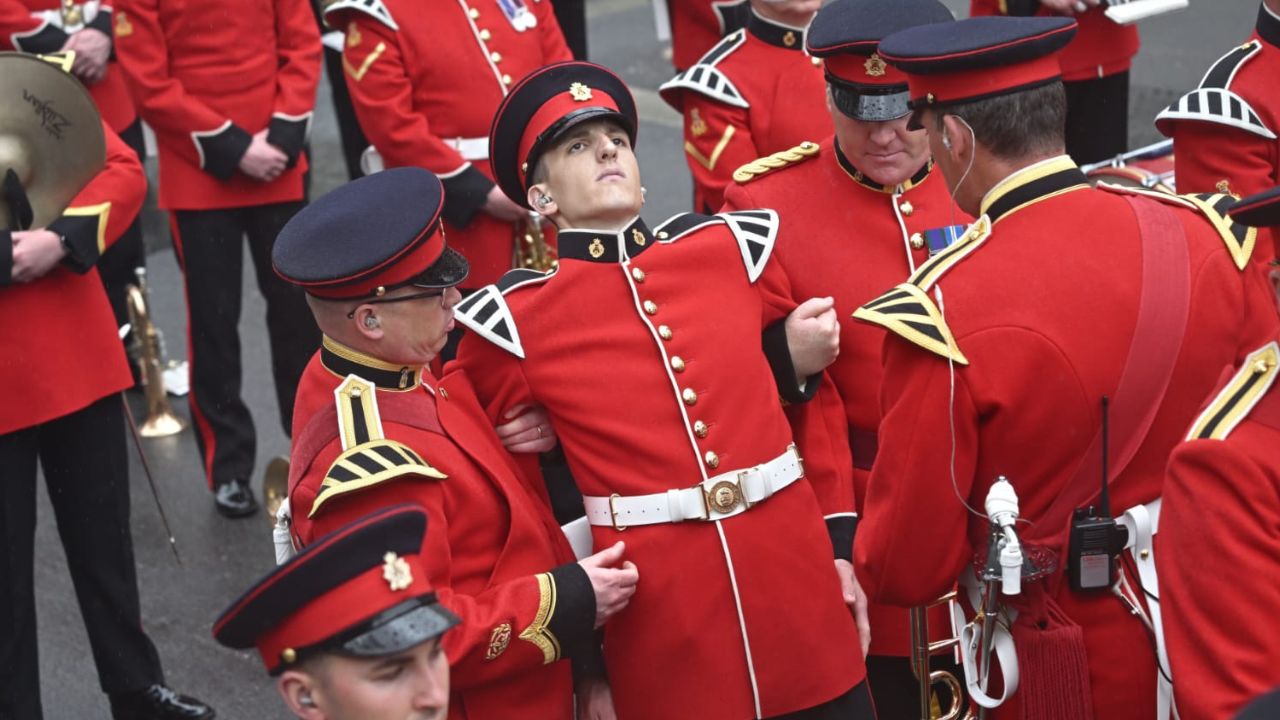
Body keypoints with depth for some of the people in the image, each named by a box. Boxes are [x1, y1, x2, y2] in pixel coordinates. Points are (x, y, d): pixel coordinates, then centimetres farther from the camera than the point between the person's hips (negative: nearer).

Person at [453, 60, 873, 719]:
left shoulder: (733, 247, 4)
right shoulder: (512, 321, -4)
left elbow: (814, 407, 15)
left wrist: (839, 547, 8)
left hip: (799, 584, 3)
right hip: (662, 635, -3)